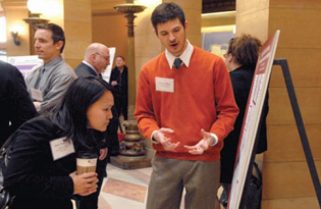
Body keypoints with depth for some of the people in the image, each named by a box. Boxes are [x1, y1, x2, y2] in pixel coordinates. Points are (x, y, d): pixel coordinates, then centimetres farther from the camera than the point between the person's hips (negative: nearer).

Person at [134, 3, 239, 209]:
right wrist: (155, 133, -12)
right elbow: (143, 113, 9)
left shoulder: (214, 64, -4)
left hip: (205, 160, -1)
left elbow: (228, 110, -1)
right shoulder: (149, 70, 2)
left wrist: (213, 137, -17)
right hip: (165, 159, 2)